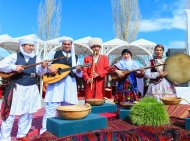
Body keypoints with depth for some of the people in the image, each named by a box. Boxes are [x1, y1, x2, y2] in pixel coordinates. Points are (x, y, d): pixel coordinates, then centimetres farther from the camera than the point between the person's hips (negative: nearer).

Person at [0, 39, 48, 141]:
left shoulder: (36, 58, 5)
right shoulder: (15, 56, -1)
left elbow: (40, 72, -1)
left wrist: (43, 67, -21)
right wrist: (14, 67, -19)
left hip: (31, 89, 4)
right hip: (16, 88, -3)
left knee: (27, 113, 13)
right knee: (11, 113, 0)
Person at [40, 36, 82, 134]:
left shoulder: (75, 57, 12)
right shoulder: (54, 53, 6)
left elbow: (79, 75, 9)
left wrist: (78, 70, -13)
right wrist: (49, 67, -13)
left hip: (69, 84, 3)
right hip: (55, 82, -3)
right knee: (51, 107, -5)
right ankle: (45, 130, 5)